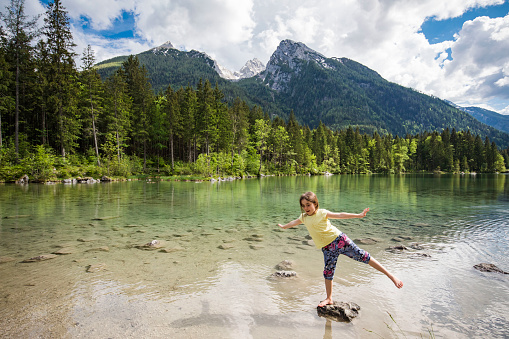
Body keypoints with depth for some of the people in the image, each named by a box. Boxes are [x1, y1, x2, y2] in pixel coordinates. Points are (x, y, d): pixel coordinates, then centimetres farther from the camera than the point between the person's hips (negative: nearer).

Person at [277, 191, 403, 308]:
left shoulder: (322, 213, -6)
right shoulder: (304, 217, 7)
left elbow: (340, 215, -8)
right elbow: (294, 222, 26)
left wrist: (358, 215, -15)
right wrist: (284, 226, 41)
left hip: (338, 239, -4)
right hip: (327, 248, 5)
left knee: (362, 256, -9)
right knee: (328, 273, 7)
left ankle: (390, 275, -4)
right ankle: (329, 299, 23)